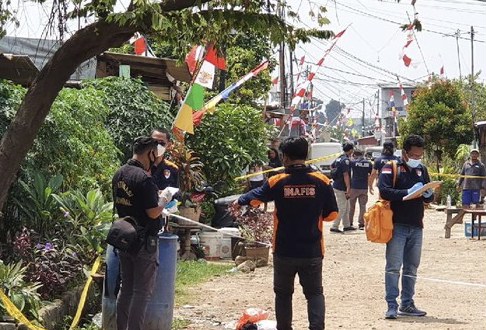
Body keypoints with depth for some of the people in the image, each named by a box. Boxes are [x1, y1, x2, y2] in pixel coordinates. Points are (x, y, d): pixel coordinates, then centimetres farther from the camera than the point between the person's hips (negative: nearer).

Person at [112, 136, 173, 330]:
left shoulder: (119, 175, 6)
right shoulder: (144, 178, -20)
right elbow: (153, 212, -21)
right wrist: (163, 199, -3)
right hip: (144, 241, -8)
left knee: (126, 288, 15)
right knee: (142, 291, -1)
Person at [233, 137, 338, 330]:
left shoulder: (277, 182, -8)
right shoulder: (321, 181, -7)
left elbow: (255, 197, 8)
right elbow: (332, 214, -1)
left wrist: (239, 201, 29)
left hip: (284, 251, 0)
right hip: (312, 251, 0)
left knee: (283, 293, 15)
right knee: (314, 292, 9)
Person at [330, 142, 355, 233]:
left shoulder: (339, 158, 10)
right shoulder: (346, 160, -18)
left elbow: (331, 166, 27)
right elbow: (345, 175, -23)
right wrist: (348, 188, -23)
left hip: (336, 184, 10)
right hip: (341, 187, -10)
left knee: (346, 207, 18)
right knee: (342, 208, -6)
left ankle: (346, 225, 25)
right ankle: (334, 227, -5)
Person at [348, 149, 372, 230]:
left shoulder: (353, 162, -4)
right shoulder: (368, 163, 4)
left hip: (354, 186, -2)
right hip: (364, 187, 2)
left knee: (351, 205, 11)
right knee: (362, 206, 7)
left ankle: (350, 223, 15)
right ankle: (361, 224, 2)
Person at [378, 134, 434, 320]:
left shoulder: (422, 170, 14)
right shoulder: (391, 168, -5)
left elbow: (428, 198, 18)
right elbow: (384, 191, -19)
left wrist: (428, 194, -6)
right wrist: (408, 193, -25)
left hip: (416, 227, 6)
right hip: (397, 225, -6)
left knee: (411, 268, 11)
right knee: (393, 266, -7)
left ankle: (407, 304, 19)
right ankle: (392, 306, -6)